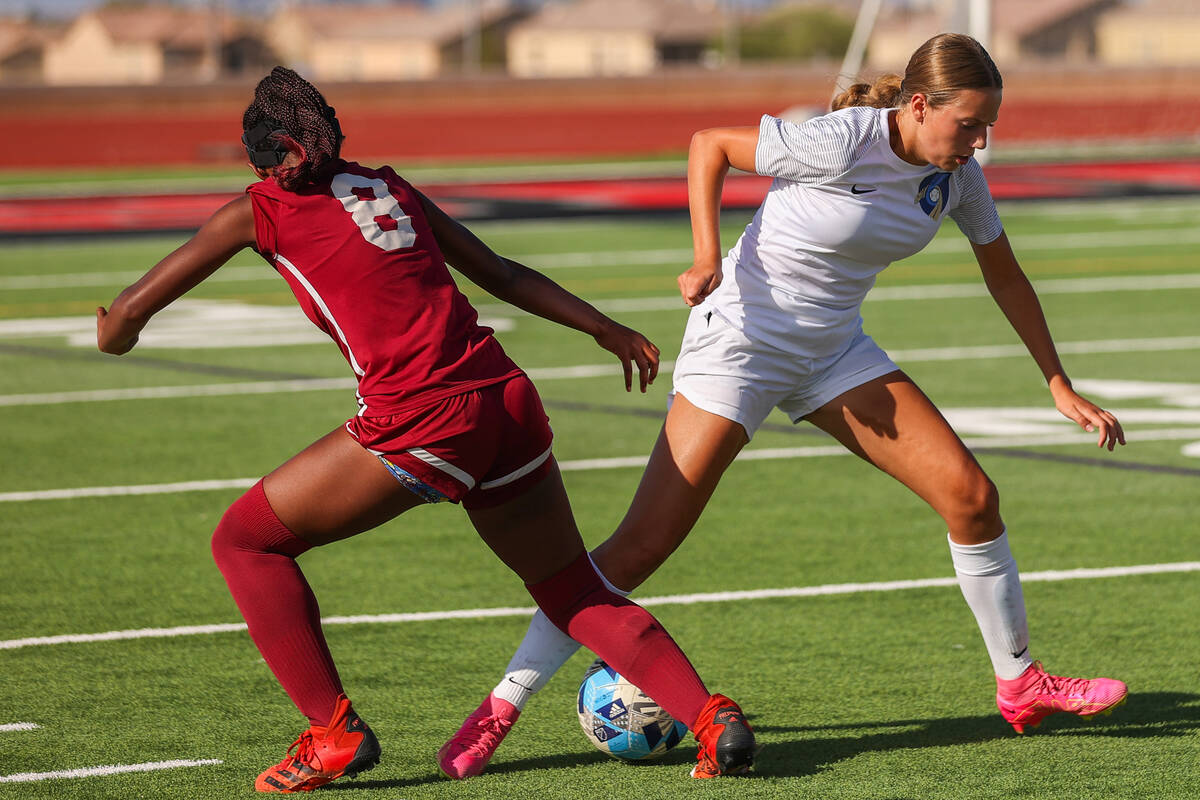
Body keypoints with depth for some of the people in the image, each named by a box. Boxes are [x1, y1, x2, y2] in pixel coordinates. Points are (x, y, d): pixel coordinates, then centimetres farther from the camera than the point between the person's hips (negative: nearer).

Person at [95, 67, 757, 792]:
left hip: (423, 424, -6)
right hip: (510, 402, 6)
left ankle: (334, 733, 5)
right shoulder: (388, 186, 21)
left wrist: (117, 330, 34)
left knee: (244, 540, 11)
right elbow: (504, 274, 25)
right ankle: (711, 716, 2)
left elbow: (127, 316, 12)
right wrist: (608, 329, 34)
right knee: (578, 596, 19)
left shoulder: (263, 208, 8)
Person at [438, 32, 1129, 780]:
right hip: (740, 340, -7)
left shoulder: (956, 173, -5)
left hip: (834, 348, 7)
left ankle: (1020, 685, 16)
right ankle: (501, 707, -4)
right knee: (643, 546, -13)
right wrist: (707, 259, -24)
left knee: (971, 494, -3)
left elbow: (1005, 277, 10)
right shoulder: (839, 144, -26)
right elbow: (709, 143, -13)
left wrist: (1062, 388, 11)